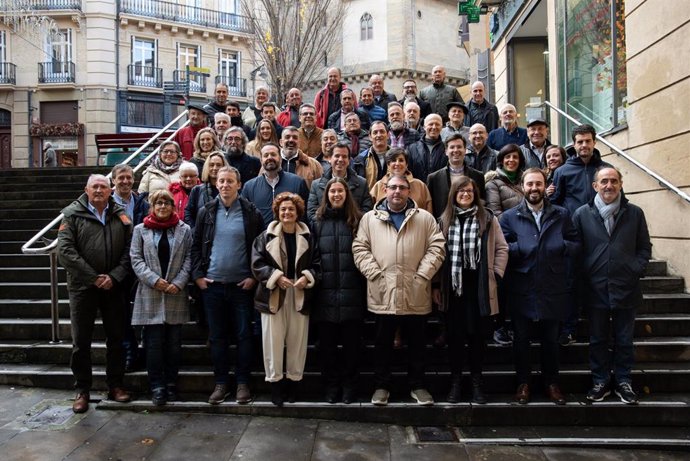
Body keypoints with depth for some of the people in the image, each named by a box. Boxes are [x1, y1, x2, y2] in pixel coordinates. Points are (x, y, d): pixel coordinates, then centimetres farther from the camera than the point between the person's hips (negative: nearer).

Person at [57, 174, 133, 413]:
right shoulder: (72, 214, 0)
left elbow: (129, 250, 0)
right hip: (82, 287, -1)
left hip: (113, 286, 2)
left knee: (116, 338, 9)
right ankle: (82, 390, 21)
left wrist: (114, 276, -13)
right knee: (81, 341, 7)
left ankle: (115, 385, 23)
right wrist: (93, 277, -14)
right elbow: (65, 250, -9)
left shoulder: (120, 216, 5)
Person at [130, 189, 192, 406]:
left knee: (174, 343, 6)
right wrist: (154, 279, -11)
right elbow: (136, 259, 2)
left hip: (176, 295, 1)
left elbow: (188, 258, 3)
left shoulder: (184, 230, 8)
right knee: (154, 343, 0)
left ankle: (171, 384, 19)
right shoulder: (141, 230, 8)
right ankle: (157, 387, 10)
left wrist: (178, 283, -10)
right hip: (150, 295, 0)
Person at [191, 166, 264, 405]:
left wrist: (254, 276, -6)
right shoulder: (206, 211, 5)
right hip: (212, 284, 2)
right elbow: (196, 245, 9)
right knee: (217, 336, 10)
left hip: (241, 285, -2)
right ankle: (221, 382, 22)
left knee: (244, 335, 5)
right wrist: (197, 275, 0)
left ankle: (242, 382, 18)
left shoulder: (251, 213, -1)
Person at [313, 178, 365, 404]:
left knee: (351, 343, 7)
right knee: (327, 344, 9)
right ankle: (331, 385, 24)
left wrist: (364, 287, -4)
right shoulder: (318, 222, 9)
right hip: (326, 294, 1)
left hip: (351, 294, -1)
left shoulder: (357, 221, 4)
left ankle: (349, 386, 22)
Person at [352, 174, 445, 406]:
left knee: (417, 342, 12)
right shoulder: (370, 218, 8)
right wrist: (375, 273, -8)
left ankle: (417, 385, 28)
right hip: (383, 292, 0)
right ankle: (382, 385, 25)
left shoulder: (425, 218, 8)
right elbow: (360, 248, 2)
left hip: (415, 293, 1)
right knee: (383, 342, 10)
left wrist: (422, 275, -8)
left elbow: (437, 247, 2)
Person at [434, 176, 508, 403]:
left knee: (477, 333, 7)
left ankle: (476, 381, 22)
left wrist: (496, 274, -4)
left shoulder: (488, 218, 2)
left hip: (479, 286, -1)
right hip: (452, 286, 1)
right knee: (454, 334, 8)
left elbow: (501, 248, 4)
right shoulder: (444, 220, 5)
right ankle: (455, 380, 22)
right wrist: (436, 285, 2)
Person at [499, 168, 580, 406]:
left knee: (550, 339, 15)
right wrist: (521, 248, -19)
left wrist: (560, 246, -14)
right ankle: (523, 383, 26)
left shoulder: (561, 215, 7)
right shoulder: (509, 216, 2)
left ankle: (551, 382, 32)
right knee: (521, 338, 10)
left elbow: (576, 244, 5)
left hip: (552, 288, 2)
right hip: (521, 289, -1)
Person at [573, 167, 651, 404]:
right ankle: (600, 381, 25)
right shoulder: (582, 214, 0)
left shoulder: (635, 213, 3)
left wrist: (635, 270, -6)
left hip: (626, 288, 1)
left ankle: (623, 381, 28)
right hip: (596, 289, 0)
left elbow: (645, 248, 7)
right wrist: (585, 276, -6)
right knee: (598, 339, 11)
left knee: (624, 340, 11)